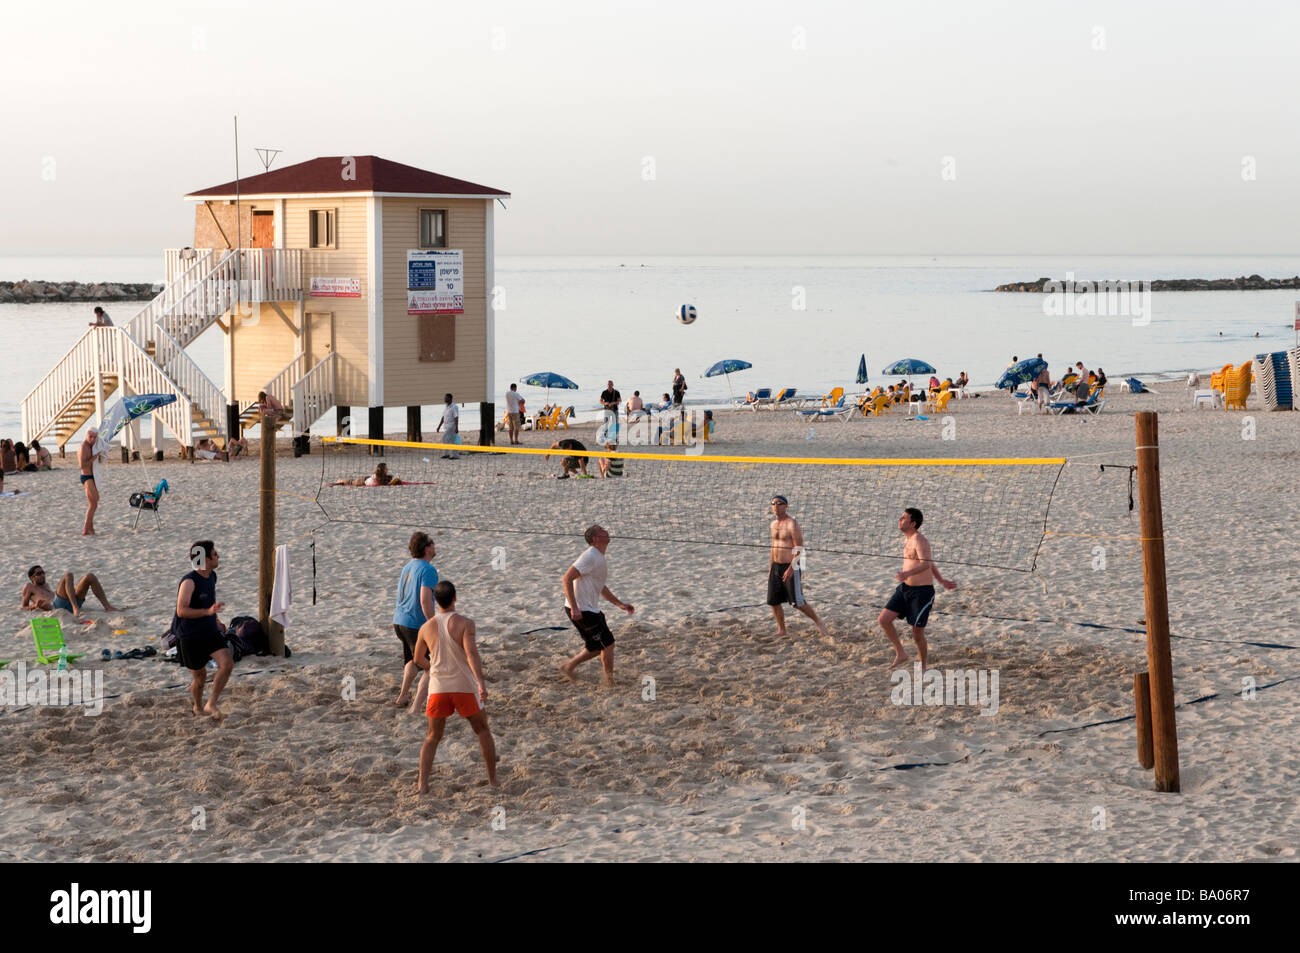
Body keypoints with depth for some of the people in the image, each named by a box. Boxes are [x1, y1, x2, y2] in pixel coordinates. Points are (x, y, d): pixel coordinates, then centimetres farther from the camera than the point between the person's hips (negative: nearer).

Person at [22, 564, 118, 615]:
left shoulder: (45, 586, 41)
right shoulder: (29, 587, 22)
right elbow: (24, 607, 14)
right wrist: (35, 605, -6)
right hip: (55, 605, -7)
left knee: (90, 576, -5)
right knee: (68, 575, -29)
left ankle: (107, 606, -18)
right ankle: (76, 608, -47)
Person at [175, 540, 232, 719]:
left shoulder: (212, 576, 4)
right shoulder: (189, 581, -21)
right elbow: (181, 611, -29)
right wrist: (208, 611, -37)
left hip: (211, 632, 6)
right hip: (191, 637, -6)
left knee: (227, 663, -14)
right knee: (200, 676, 7)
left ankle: (211, 704, -3)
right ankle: (198, 707, 35)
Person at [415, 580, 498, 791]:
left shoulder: (426, 627, 3)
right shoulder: (464, 623, -10)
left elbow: (418, 659, 15)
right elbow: (471, 653, -23)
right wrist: (481, 684, -29)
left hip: (438, 687, 3)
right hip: (464, 686, -2)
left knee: (432, 737, 14)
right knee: (482, 731, 16)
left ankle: (423, 784, 0)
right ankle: (493, 779, 17)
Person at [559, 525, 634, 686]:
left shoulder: (600, 558, 14)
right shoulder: (590, 557, -18)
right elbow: (567, 579, -24)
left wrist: (620, 604, 23)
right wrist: (574, 608, -28)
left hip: (591, 609, 10)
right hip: (581, 610, -10)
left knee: (597, 647, 16)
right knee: (608, 644, -4)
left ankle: (568, 667, 25)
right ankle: (611, 683, 7)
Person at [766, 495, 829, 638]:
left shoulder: (792, 523, -14)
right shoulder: (774, 524, 11)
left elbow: (799, 549, -17)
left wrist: (791, 569, -22)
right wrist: (770, 569, 17)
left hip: (790, 567, -7)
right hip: (776, 567, 7)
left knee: (798, 602, -6)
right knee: (773, 601, 4)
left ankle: (818, 622, 14)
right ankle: (781, 631, 16)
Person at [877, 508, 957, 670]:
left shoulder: (919, 541, -19)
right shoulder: (907, 539, 11)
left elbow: (926, 564, -37)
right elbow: (930, 562, 22)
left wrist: (907, 573, -54)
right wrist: (941, 580, 28)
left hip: (922, 591, -9)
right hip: (905, 589, 9)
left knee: (917, 634, -1)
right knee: (884, 620, -2)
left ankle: (922, 666, 20)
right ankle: (900, 654, 12)